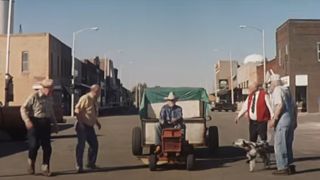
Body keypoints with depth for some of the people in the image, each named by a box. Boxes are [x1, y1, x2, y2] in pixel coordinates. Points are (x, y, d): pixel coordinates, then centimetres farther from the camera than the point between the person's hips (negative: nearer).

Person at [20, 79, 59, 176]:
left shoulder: (50, 98, 12)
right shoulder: (34, 96, -8)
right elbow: (23, 108, -9)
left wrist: (55, 124, 20)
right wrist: (27, 121, -20)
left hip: (46, 124, 5)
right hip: (35, 123, -5)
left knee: (47, 147, 2)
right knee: (34, 145, -7)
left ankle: (45, 168, 14)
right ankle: (31, 163, 21)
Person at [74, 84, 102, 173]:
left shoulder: (94, 101, 11)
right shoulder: (85, 98, -16)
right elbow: (77, 111, -20)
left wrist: (97, 122, 12)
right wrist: (80, 123, -24)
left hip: (90, 126, 8)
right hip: (83, 126, -8)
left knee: (94, 144, 10)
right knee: (81, 145, -4)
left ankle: (91, 163, 27)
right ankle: (79, 166, 7)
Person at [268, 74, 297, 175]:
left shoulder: (277, 90, -9)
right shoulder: (286, 90, 19)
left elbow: (280, 105, -21)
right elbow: (294, 106, 20)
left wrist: (274, 119, -18)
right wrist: (295, 120, 24)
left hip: (282, 120, -9)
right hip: (290, 119, 9)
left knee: (280, 144, -3)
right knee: (287, 144, 16)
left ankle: (283, 168, -1)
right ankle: (290, 166, 20)